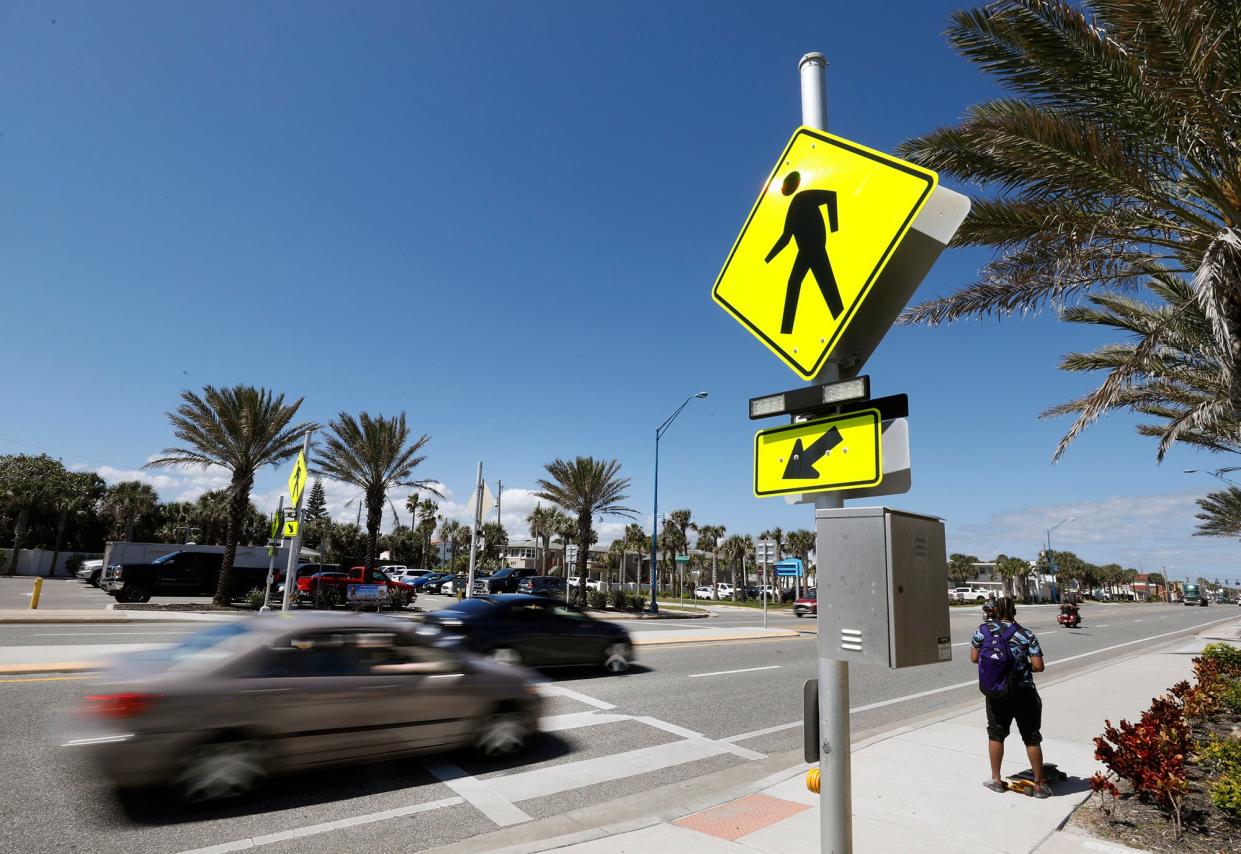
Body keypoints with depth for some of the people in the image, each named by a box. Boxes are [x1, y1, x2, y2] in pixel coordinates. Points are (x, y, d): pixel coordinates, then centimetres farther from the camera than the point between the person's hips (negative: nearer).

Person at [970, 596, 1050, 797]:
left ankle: (996, 780, 23)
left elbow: (974, 658, 1)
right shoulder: (1026, 635, -7)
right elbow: (1038, 666, -10)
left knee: (996, 734, 16)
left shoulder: (983, 630, -4)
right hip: (1023, 693, -1)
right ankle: (1039, 785, 20)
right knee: (1032, 738, 12)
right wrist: (1023, 666, 10)